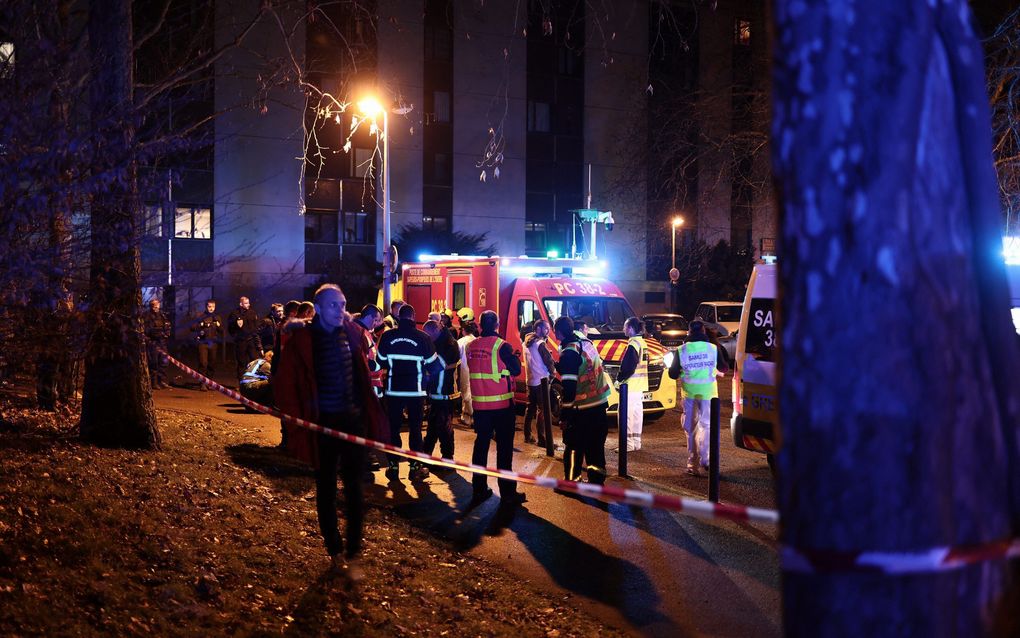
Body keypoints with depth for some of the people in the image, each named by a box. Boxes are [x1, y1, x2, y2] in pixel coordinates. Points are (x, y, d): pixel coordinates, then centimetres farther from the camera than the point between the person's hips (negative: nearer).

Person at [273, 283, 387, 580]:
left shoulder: (352, 332, 1)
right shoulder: (301, 339, -11)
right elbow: (285, 384, -10)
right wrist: (297, 420, -13)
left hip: (354, 421, 3)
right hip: (323, 424, -2)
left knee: (354, 488, 0)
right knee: (326, 489, 9)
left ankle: (353, 555, 8)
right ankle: (334, 552, 22)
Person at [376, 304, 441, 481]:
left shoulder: (387, 336, -7)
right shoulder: (423, 337, -10)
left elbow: (381, 361, 3)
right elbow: (433, 365, -3)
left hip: (393, 390, 1)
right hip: (416, 390, -1)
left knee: (394, 428, 10)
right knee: (415, 428, 8)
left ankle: (393, 466, 12)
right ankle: (415, 467, 10)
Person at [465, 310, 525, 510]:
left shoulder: (471, 346, 1)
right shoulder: (502, 346, -14)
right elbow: (516, 370, -8)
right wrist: (515, 356, 9)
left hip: (480, 404, 4)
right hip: (502, 404, -4)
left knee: (481, 444, 14)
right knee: (504, 448, 1)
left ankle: (479, 489, 19)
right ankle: (507, 494, 3)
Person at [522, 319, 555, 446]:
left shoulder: (527, 343, 10)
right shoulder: (540, 343, -16)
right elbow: (549, 361, -13)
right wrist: (552, 373, 6)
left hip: (530, 380, 8)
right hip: (541, 381, -8)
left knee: (530, 408, 15)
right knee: (543, 411, -6)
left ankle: (527, 436, 20)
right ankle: (541, 439, -7)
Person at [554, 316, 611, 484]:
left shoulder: (569, 353, -17)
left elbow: (569, 386, -20)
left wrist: (565, 412, -16)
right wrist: (558, 366, 24)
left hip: (582, 409, -8)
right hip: (600, 403, 8)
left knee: (574, 446, 5)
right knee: (595, 444, 15)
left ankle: (571, 483, 12)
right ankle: (596, 480, 21)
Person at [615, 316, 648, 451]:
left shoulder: (633, 344, -16)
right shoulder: (642, 342, 14)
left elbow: (628, 367, -20)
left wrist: (619, 379, -8)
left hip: (631, 385, -10)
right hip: (640, 385, 10)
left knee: (626, 414, -7)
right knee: (637, 413, 14)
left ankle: (628, 444, -7)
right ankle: (636, 442, 20)